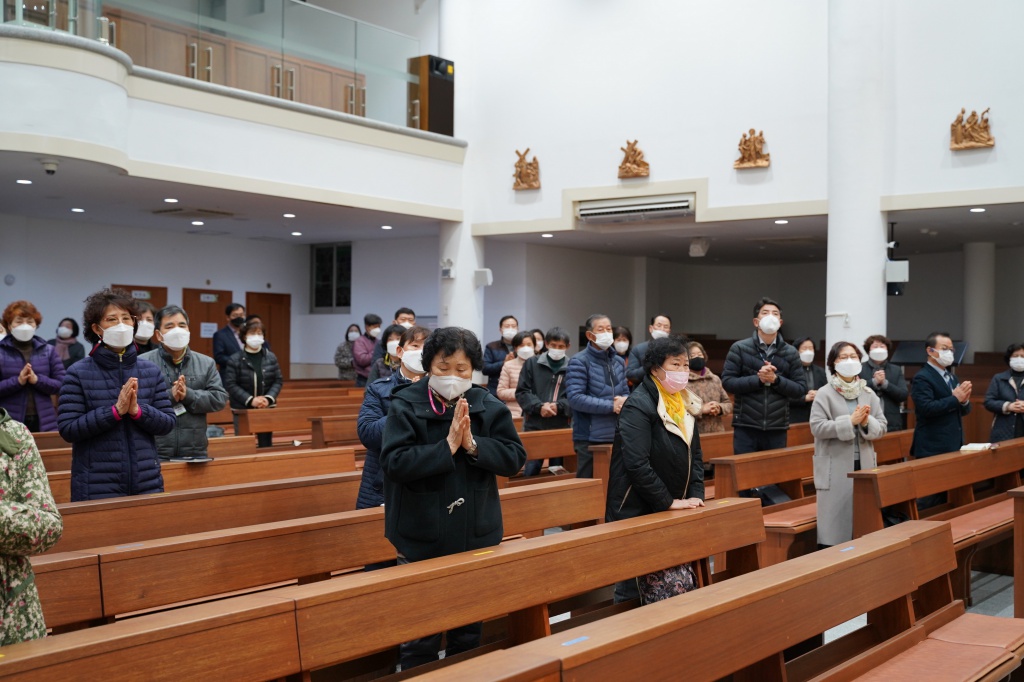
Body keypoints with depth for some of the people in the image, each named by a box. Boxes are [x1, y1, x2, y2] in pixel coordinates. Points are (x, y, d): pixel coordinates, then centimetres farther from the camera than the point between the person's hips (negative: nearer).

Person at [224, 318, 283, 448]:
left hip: (267, 408, 3)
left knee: (266, 445, 10)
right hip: (243, 410, -3)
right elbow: (231, 385, -10)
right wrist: (250, 400, -17)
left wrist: (269, 398, -11)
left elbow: (278, 381, 5)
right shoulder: (235, 359, -7)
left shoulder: (271, 357, 3)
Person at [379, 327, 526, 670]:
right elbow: (394, 463, -20)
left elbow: (515, 457, -6)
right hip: (422, 539, -3)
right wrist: (447, 446, -25)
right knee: (419, 636, 6)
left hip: (476, 536, 3)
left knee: (469, 630, 17)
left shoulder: (489, 407, -1)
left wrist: (472, 445, -20)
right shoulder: (406, 405, -9)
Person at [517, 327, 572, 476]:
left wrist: (559, 406, -18)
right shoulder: (532, 363, 4)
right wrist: (539, 406, -15)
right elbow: (522, 392, 0)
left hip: (561, 428, 1)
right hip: (534, 426, 0)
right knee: (530, 472, -2)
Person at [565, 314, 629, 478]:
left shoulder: (619, 361, 13)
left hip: (617, 436, 6)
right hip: (590, 438, -6)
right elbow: (575, 398, -18)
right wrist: (611, 406, -17)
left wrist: (623, 402, -9)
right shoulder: (579, 362, -8)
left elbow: (625, 392, 16)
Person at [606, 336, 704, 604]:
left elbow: (695, 454, 14)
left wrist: (696, 494, 0)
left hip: (672, 512, 8)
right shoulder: (639, 406, -17)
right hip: (637, 514, -8)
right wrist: (668, 502, -19)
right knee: (634, 587, 0)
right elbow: (637, 465, -23)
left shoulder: (684, 403, 9)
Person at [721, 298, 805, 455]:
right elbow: (727, 382, -4)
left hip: (777, 429, 2)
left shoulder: (790, 353, 6)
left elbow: (800, 389, 4)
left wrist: (775, 380, -12)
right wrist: (758, 379, -16)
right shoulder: (739, 348, 1)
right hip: (746, 428, -2)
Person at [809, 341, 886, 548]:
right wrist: (850, 421, -19)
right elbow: (817, 427, -14)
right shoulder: (824, 394, -4)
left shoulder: (869, 394, 10)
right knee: (835, 519, -3)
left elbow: (882, 428, 7)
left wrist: (867, 422, -14)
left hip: (863, 465, 5)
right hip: (836, 468, -5)